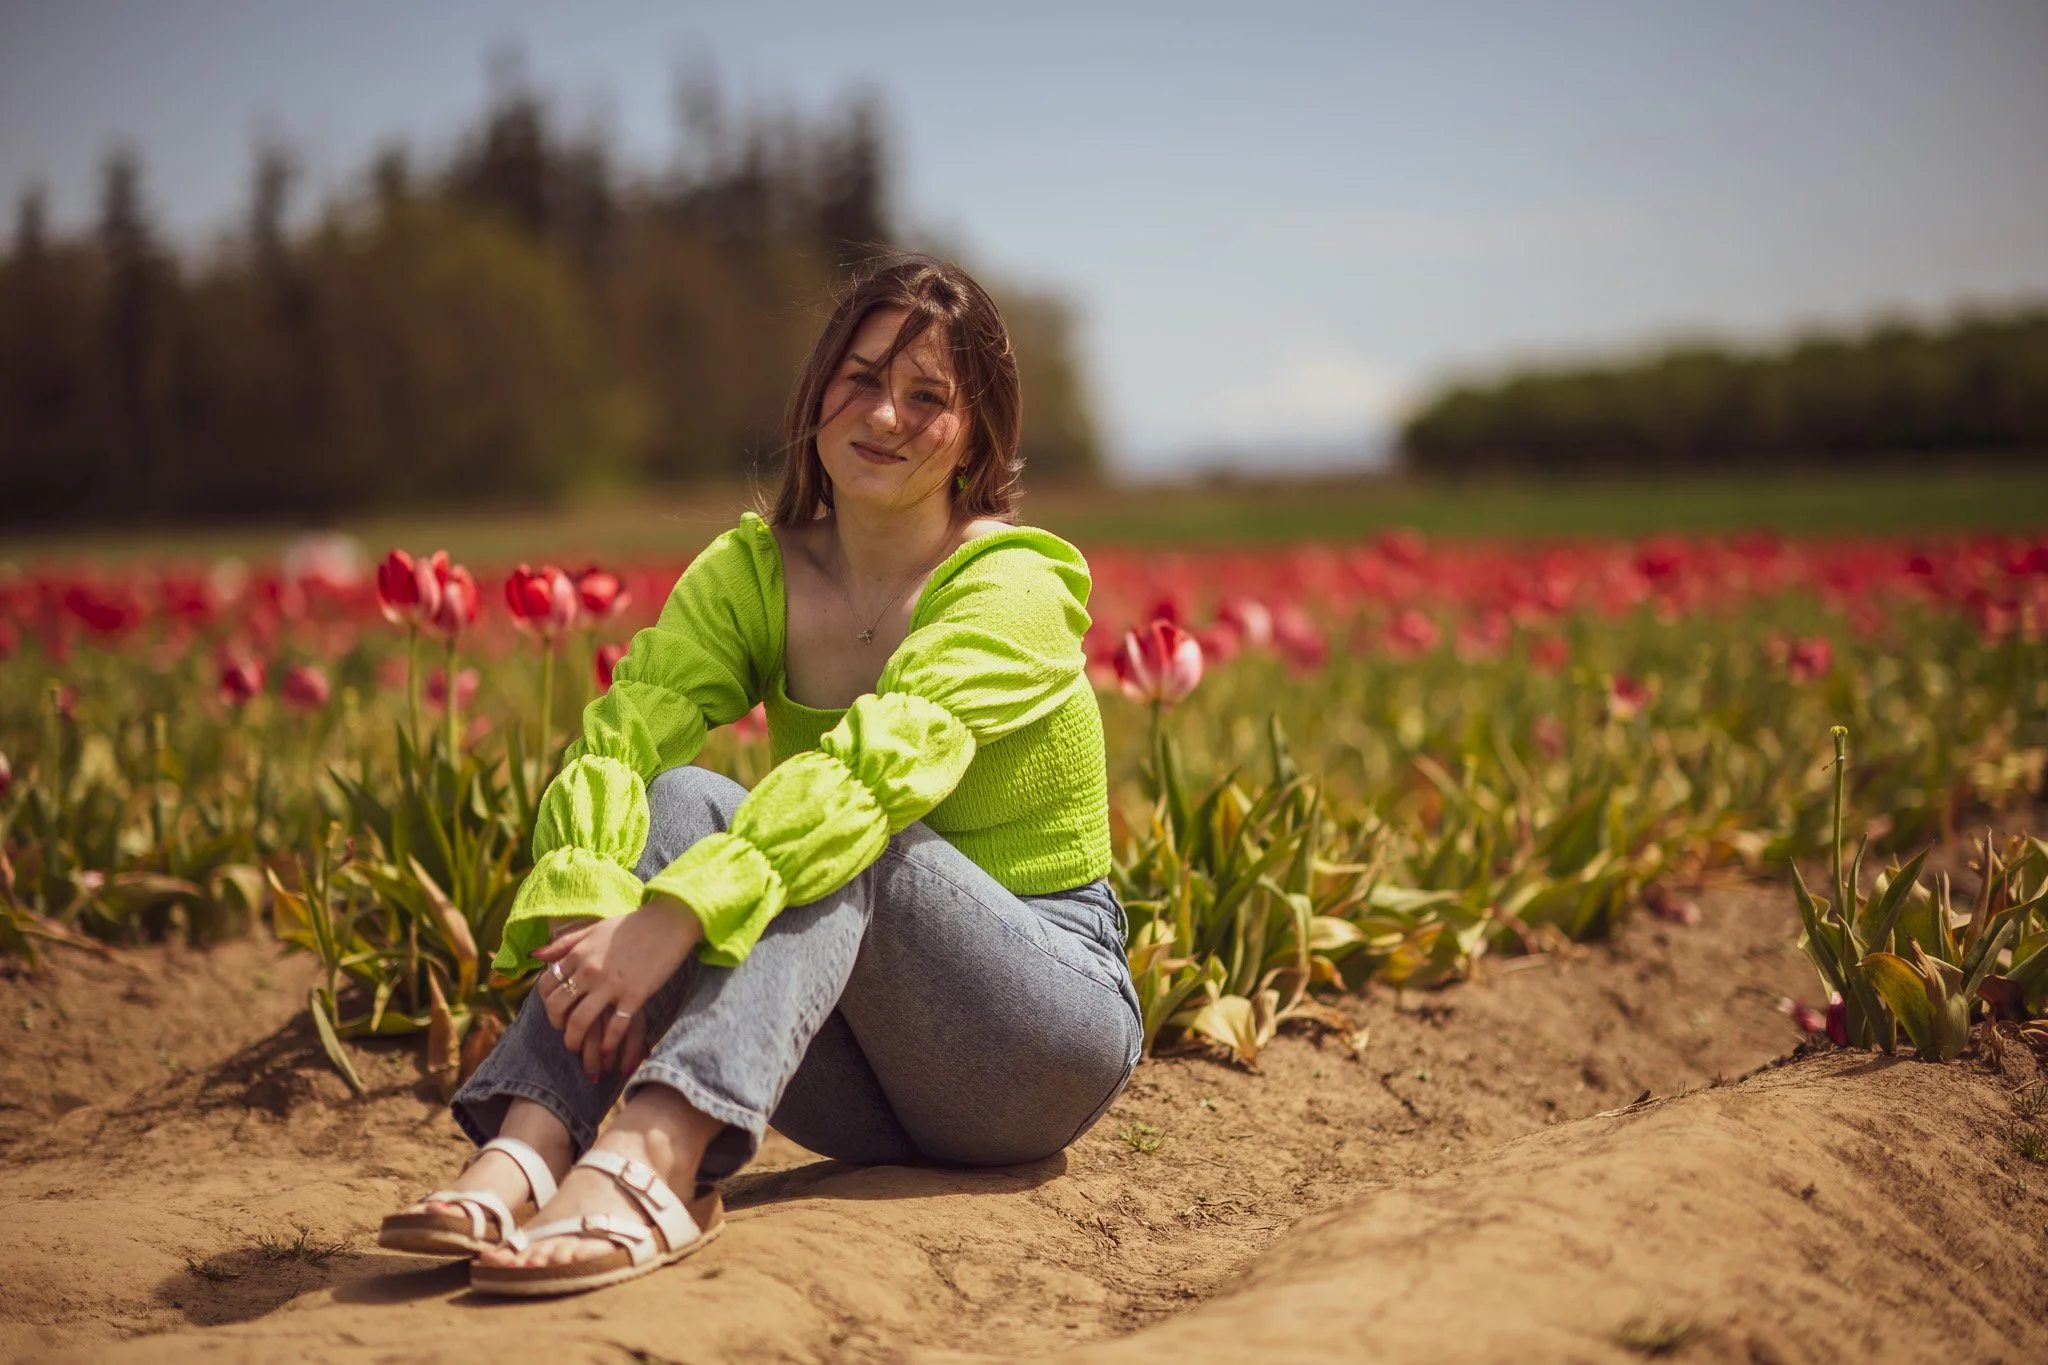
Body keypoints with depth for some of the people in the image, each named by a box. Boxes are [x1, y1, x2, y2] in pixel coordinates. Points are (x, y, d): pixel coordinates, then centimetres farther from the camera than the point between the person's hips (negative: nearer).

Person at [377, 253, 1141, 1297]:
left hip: (1052, 1029, -4)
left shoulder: (1012, 587, -15)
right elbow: (619, 733, -17)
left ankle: (645, 1161, -52)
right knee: (682, 800, -21)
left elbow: (883, 763, -33)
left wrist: (675, 918, -45)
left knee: (845, 831, -31)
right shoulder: (751, 572, 0)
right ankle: (524, 1153, -40)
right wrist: (579, 913, -37)